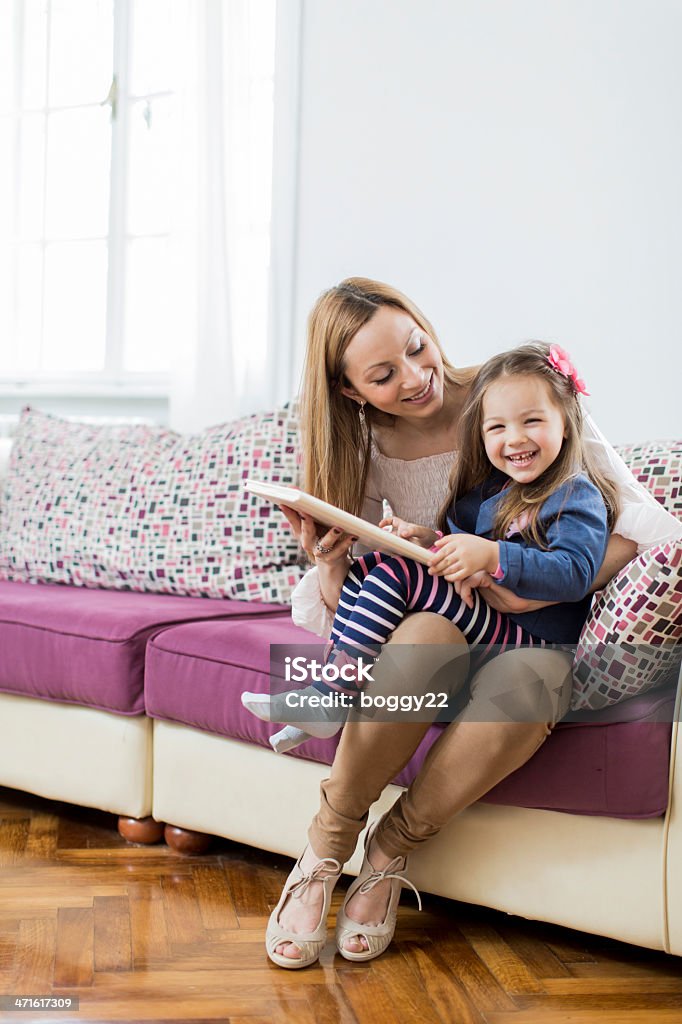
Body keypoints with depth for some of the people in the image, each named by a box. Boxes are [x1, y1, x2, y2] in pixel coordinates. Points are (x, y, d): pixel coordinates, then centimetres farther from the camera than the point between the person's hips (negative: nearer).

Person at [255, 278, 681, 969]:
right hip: (436, 625, 1)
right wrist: (329, 566, -22)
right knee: (427, 630, -37)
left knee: (523, 685, -38)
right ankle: (323, 854, -19)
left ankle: (390, 849, -16)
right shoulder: (367, 447, 0)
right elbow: (344, 609, 1)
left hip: (532, 638, -1)